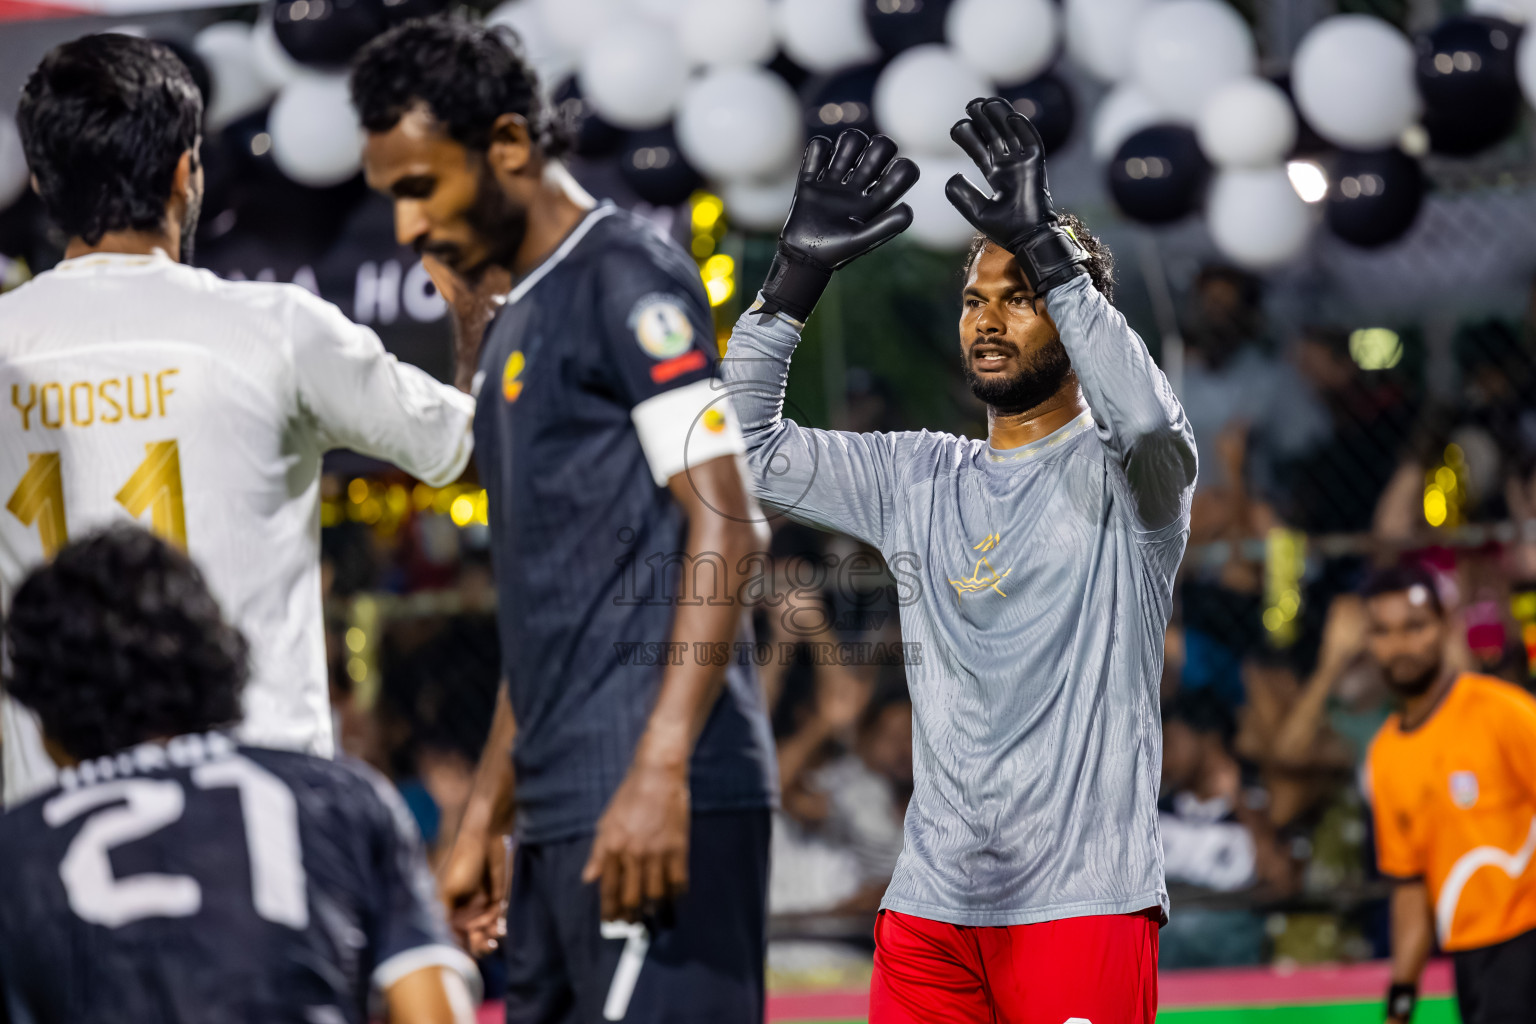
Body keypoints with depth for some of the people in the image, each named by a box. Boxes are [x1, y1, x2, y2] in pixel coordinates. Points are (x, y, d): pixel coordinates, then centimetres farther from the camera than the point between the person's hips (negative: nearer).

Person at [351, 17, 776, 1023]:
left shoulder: (627, 276, -6)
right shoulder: (515, 320, 22)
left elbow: (724, 528, -15)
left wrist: (660, 772, -23)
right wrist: (485, 820, 24)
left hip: (655, 804, -9)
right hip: (561, 813, 9)